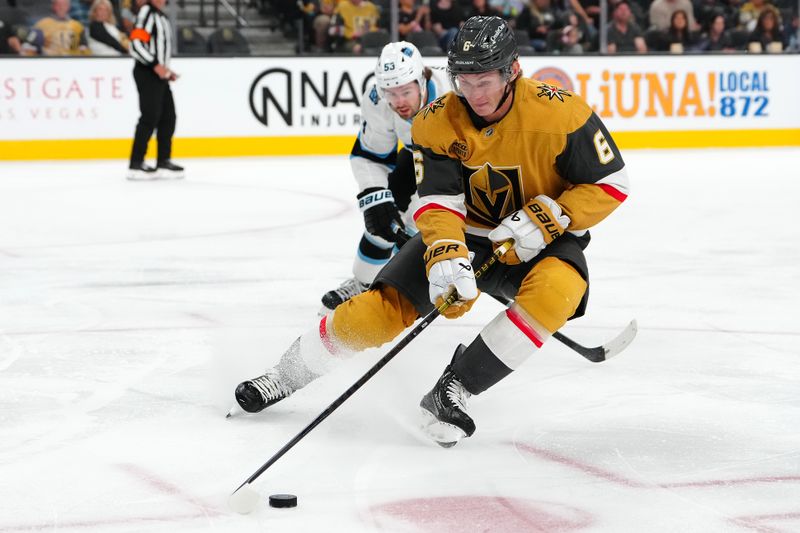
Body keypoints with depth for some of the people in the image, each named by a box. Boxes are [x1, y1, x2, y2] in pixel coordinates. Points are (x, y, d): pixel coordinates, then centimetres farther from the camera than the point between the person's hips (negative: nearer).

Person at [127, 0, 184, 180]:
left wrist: (167, 71, 16)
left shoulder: (162, 17, 20)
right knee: (150, 117, -12)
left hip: (159, 75, 9)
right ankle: (136, 164, -9)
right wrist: (156, 65, -23)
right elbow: (136, 44, -20)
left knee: (168, 117, 8)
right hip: (146, 73, -9)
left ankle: (163, 162, 14)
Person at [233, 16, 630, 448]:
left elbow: (610, 184, -16)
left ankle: (454, 390, -27)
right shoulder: (437, 122, -15)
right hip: (465, 233, 2)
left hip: (541, 240, -2)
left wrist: (546, 219, -27)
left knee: (557, 289, -37)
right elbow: (438, 203, -18)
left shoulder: (559, 113, -23)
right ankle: (292, 371, 16)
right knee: (376, 312, -12)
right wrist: (445, 258, -38)